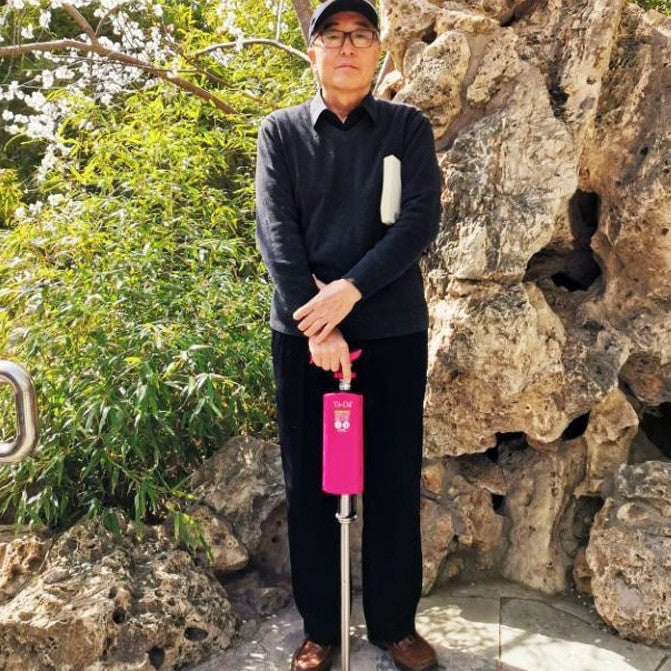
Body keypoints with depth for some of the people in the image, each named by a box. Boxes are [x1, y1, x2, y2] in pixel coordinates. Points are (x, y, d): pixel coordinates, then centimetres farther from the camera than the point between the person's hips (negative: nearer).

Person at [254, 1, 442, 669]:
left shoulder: (408, 127, 7)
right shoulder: (280, 131, 7)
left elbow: (420, 219, -6)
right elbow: (275, 232, -6)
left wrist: (351, 288, -18)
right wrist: (316, 326, -17)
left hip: (393, 329, 0)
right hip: (301, 332, 1)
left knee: (394, 481, 6)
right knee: (308, 482, 7)